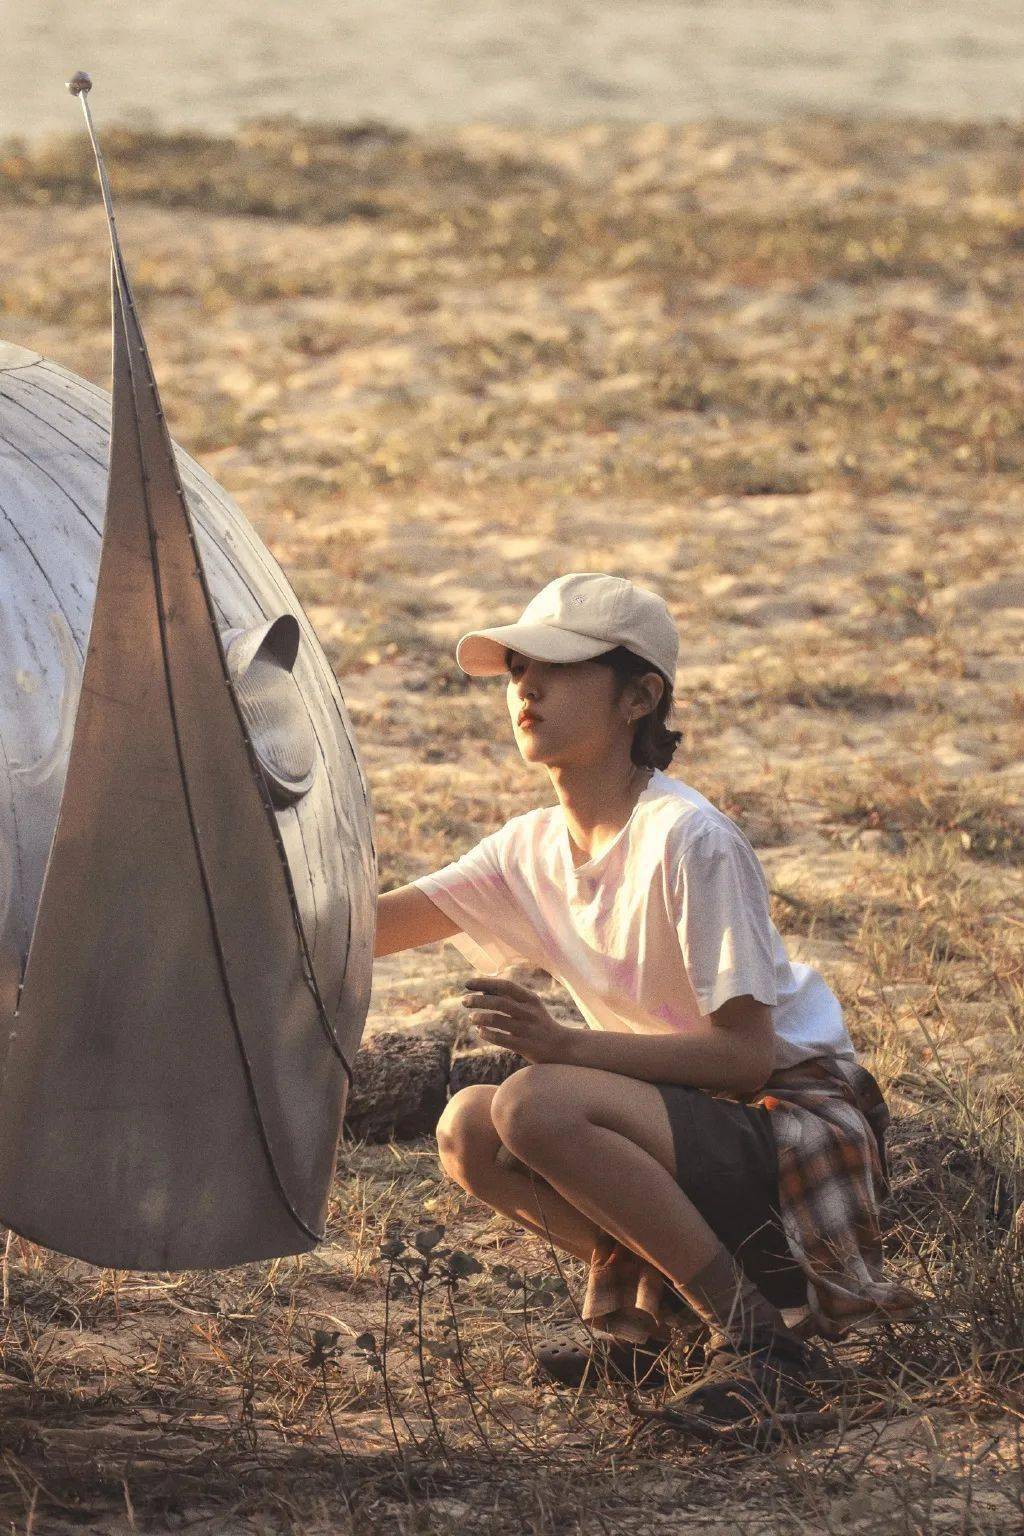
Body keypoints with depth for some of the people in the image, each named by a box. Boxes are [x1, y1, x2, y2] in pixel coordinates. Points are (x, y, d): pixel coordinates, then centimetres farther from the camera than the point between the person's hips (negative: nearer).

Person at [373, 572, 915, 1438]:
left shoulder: (688, 842, -19)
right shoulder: (534, 849, 6)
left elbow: (747, 1054, -21)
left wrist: (565, 1045, -27)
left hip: (796, 1131, -8)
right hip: (692, 1123, 8)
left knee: (535, 1105, -28)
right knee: (468, 1131, -6)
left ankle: (759, 1334, -20)